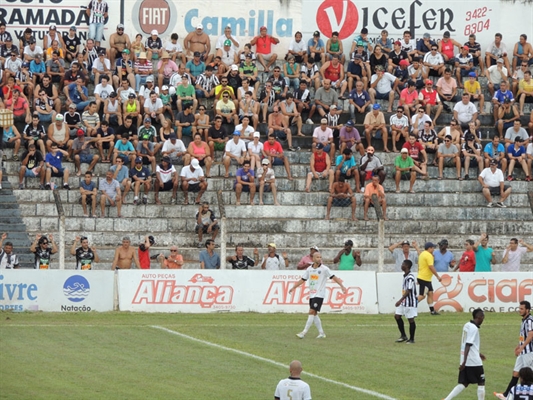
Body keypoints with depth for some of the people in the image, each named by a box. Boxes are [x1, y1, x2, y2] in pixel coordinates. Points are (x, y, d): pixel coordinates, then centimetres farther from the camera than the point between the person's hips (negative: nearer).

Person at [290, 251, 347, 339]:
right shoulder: (309, 269, 9)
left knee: (312, 312, -13)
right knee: (314, 314, 8)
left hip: (319, 295, -6)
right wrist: (293, 287, 10)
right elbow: (302, 280, 15)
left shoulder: (324, 269, -6)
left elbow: (333, 277, -4)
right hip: (312, 294, 6)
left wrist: (342, 286, -12)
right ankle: (321, 333, 16)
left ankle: (304, 332, -14)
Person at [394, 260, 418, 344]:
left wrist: (400, 300, -27)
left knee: (410, 319, -1)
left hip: (410, 302, -10)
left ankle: (411, 339, 8)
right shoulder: (405, 276, 11)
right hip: (404, 302, 10)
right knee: (397, 316, 7)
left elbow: (408, 291, -23)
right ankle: (403, 336, 15)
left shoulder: (410, 277, -18)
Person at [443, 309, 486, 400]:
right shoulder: (474, 328, -16)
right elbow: (468, 345, -22)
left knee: (463, 384, 9)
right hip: (474, 361, -8)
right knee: (481, 383, 6)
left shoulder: (467, 325, 11)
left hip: (465, 361, 8)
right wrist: (464, 362, -25)